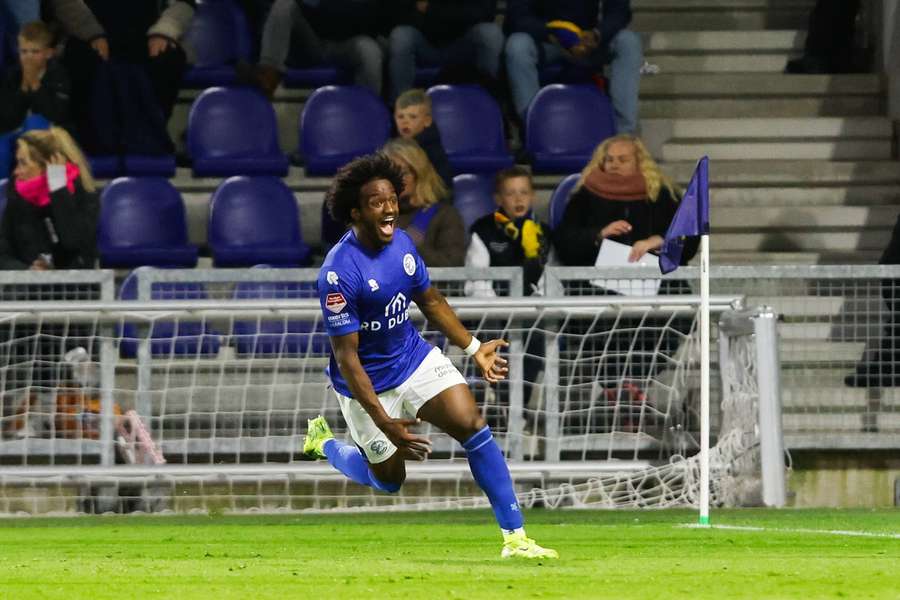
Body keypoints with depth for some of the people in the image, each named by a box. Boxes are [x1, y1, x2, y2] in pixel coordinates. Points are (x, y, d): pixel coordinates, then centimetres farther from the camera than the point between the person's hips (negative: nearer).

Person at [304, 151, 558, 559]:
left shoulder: (402, 243, -7)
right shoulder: (338, 273, -29)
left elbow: (431, 301, 12)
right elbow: (346, 357, -27)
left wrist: (474, 348, 9)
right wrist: (385, 425, -31)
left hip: (414, 356, 5)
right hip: (368, 383, -5)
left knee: (472, 425, -13)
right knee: (389, 479, 10)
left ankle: (514, 538, -11)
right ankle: (324, 442, 40)